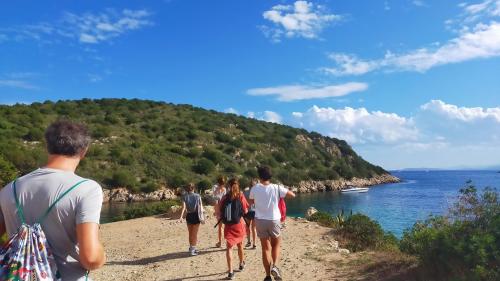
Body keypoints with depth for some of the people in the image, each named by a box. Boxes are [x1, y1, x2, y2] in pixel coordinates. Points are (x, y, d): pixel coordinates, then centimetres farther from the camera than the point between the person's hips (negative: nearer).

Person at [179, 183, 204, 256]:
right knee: (194, 234, 5)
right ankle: (192, 250, 2)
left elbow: (184, 207, -16)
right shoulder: (197, 196, -3)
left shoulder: (185, 197, -2)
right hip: (196, 216, -2)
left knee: (190, 233, 18)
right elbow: (201, 207, -7)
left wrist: (181, 216, -24)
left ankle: (192, 248, 32)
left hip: (189, 216, 2)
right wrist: (202, 217, -1)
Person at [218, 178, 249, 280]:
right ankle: (241, 264, 41)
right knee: (240, 245, 20)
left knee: (229, 247, -1)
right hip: (239, 224, 0)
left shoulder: (225, 197, 0)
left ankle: (230, 271, -12)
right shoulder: (241, 196, -4)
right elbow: (245, 211, -4)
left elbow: (219, 211, 2)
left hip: (228, 225, 0)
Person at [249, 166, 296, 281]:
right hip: (274, 220, -1)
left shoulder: (255, 188, -5)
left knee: (265, 248, 10)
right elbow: (292, 195, -1)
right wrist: (282, 193, 13)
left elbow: (251, 202, 12)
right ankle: (274, 266, -2)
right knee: (276, 245, 20)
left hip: (260, 221, 1)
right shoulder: (277, 188, -9)